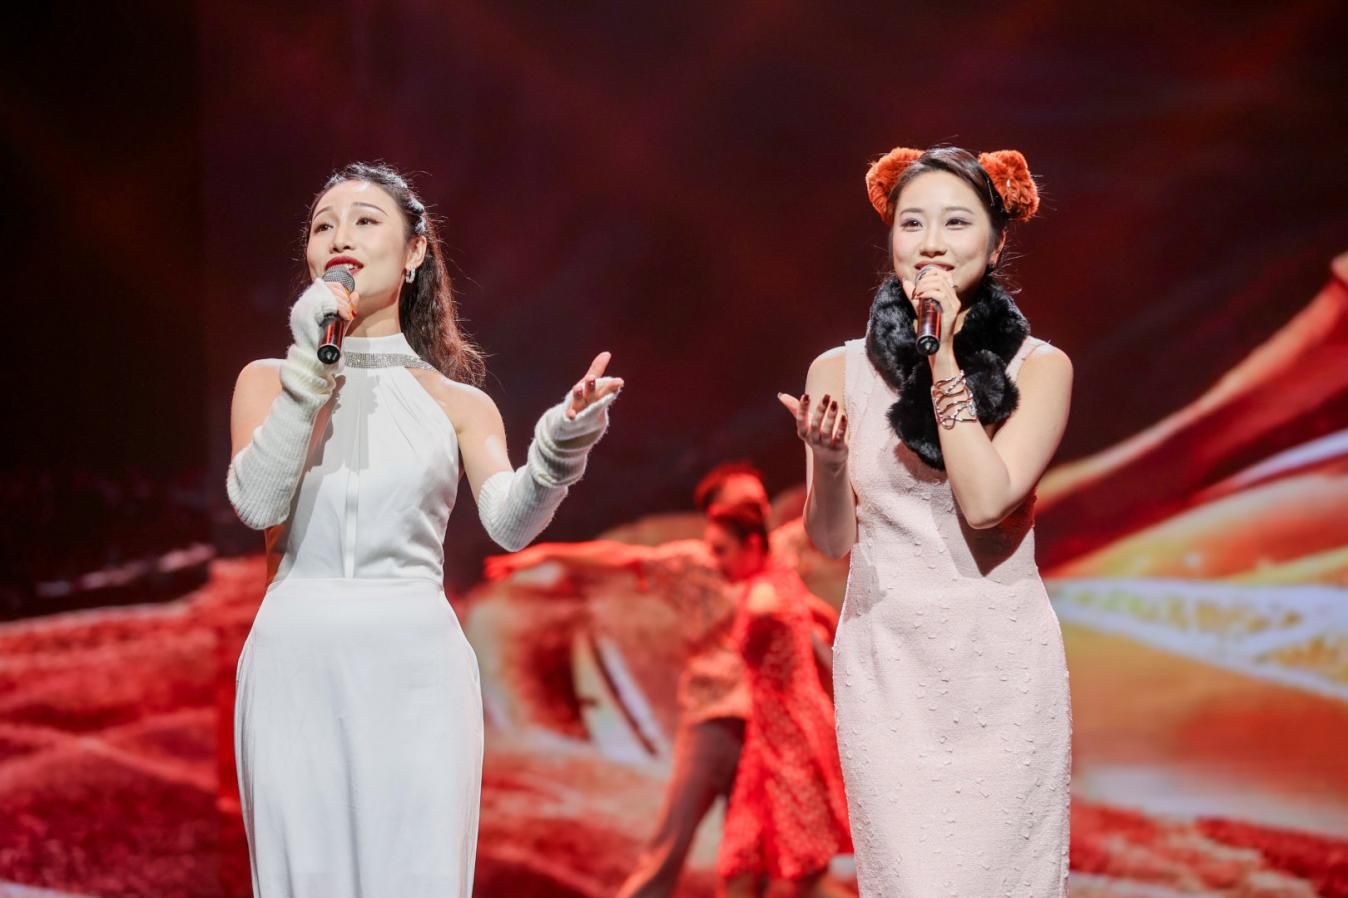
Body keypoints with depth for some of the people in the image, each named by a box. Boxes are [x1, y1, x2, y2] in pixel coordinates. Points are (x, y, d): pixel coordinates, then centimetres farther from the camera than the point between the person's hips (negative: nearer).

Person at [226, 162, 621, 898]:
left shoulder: (455, 401, 8)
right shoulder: (268, 382, 9)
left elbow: (509, 522, -9)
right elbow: (256, 502, -9)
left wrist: (560, 446, -28)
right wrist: (312, 366, -12)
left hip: (415, 670, 0)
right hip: (295, 668, 0)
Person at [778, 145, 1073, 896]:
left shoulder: (1039, 367, -1)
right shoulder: (842, 370, 3)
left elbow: (986, 501, -15)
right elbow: (832, 541, 4)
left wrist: (944, 358, -13)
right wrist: (825, 459, -16)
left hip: (1004, 667, -1)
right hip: (888, 666, 1)